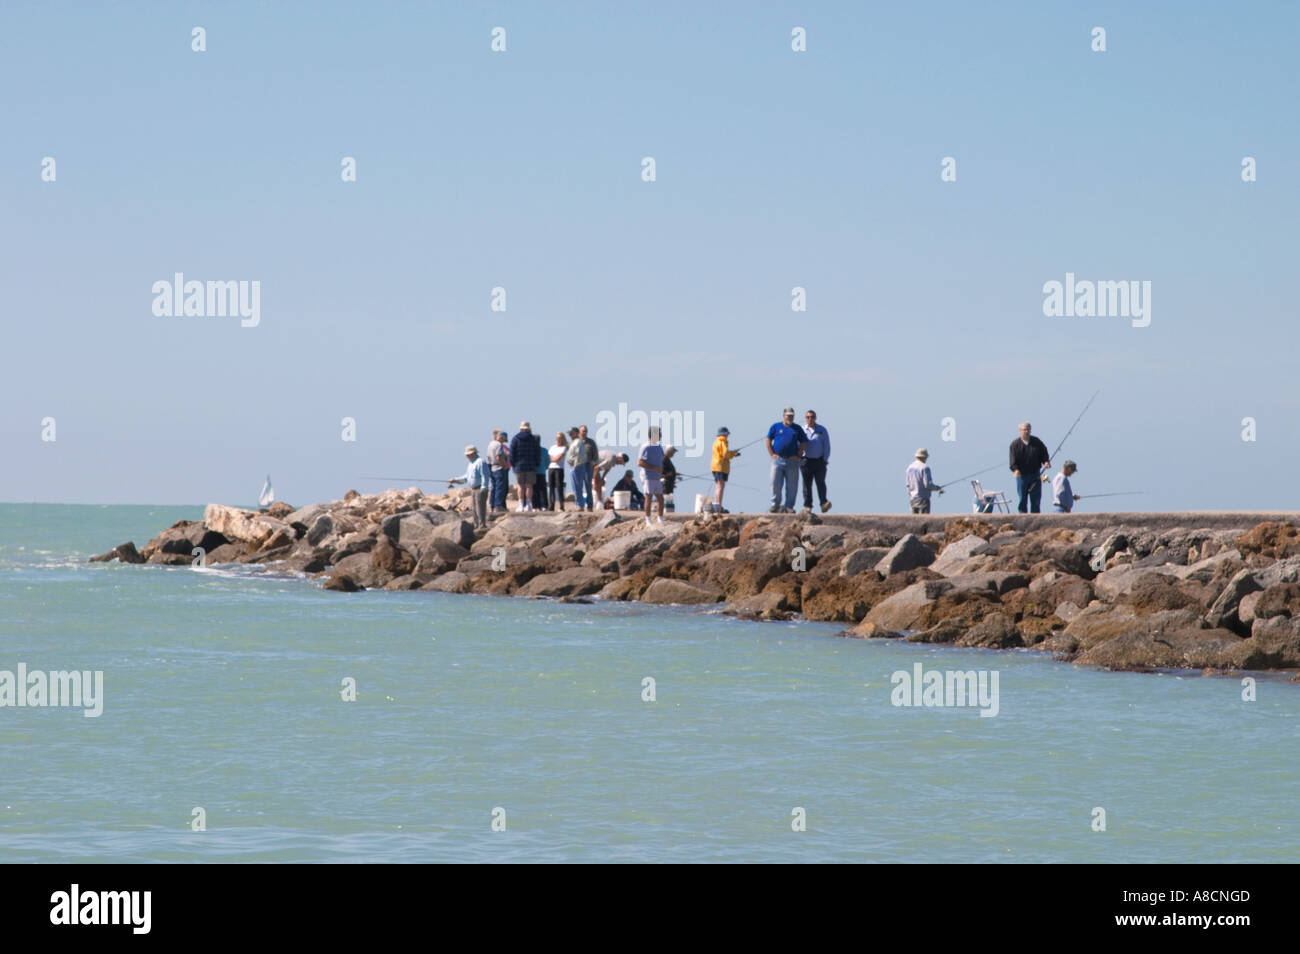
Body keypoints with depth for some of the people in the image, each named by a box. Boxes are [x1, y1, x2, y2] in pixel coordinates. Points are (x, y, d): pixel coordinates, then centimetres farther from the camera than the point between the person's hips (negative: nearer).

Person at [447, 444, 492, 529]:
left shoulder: (480, 462, -11)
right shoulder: (471, 464, 19)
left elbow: (485, 476, -16)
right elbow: (466, 478, 24)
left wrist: (483, 489, -20)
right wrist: (455, 480, 14)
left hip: (480, 489, -10)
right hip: (474, 490, 10)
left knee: (480, 509, -12)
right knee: (475, 509, 10)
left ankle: (482, 525, -14)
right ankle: (476, 526, 14)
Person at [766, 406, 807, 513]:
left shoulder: (797, 429, 11)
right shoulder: (776, 427, 8)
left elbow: (803, 443, 12)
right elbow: (768, 440, 9)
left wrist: (797, 455, 1)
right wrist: (772, 454, 0)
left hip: (792, 461, 1)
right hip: (778, 459, -1)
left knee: (792, 486, -1)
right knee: (775, 484, -2)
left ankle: (788, 507, 5)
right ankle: (775, 505, 7)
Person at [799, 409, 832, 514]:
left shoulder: (822, 430, 6)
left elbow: (826, 446, 6)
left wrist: (825, 460, -3)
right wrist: (798, 459, -1)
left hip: (819, 461, -1)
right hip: (806, 461, 1)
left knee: (820, 482, -11)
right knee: (807, 484, 1)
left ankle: (824, 504, -17)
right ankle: (807, 506, 3)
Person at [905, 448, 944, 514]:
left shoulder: (910, 467, 10)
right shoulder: (924, 467, -14)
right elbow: (928, 484, -17)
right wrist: (937, 487, 1)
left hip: (913, 498, 7)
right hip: (923, 498, -7)